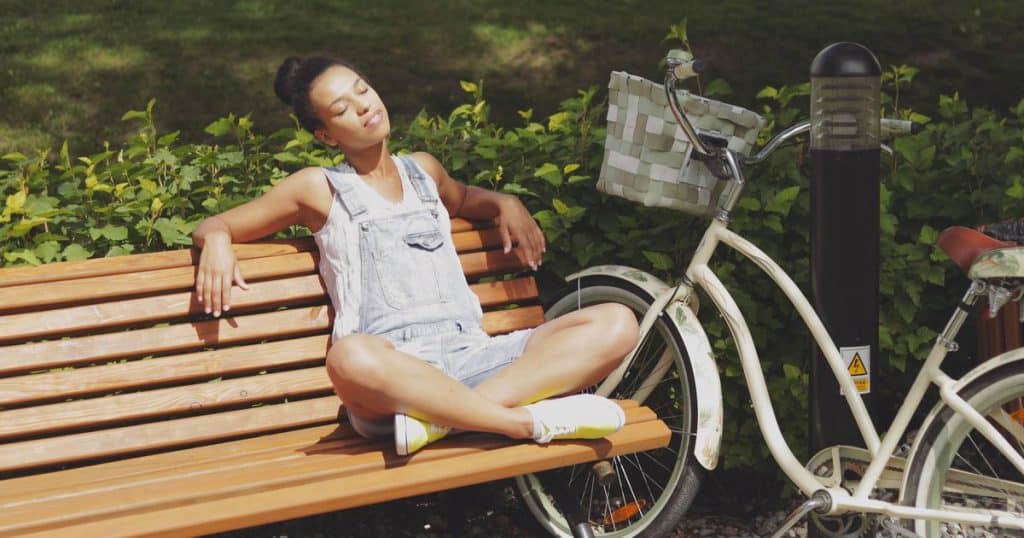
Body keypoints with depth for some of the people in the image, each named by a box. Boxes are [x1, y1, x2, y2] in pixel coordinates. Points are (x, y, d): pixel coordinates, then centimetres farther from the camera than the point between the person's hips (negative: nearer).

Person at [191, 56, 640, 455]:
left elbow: (463, 200, 49)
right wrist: (216, 241, -6)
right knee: (351, 358, -43)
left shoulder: (423, 170, 25)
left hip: (472, 357, 5)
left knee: (616, 324, -15)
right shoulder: (318, 189, 14)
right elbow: (214, 226, 18)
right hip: (395, 368, -5)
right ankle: (531, 421, -32)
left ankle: (443, 417, -30)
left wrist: (505, 203, 26)